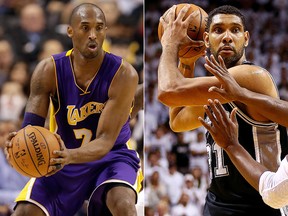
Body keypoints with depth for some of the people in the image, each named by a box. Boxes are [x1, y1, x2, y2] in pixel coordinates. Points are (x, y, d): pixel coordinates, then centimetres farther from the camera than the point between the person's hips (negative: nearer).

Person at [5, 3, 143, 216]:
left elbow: (105, 141, -25)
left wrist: (70, 156, -46)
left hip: (111, 156, -2)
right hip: (63, 159, 2)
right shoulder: (49, 70, -14)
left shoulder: (123, 74, -22)